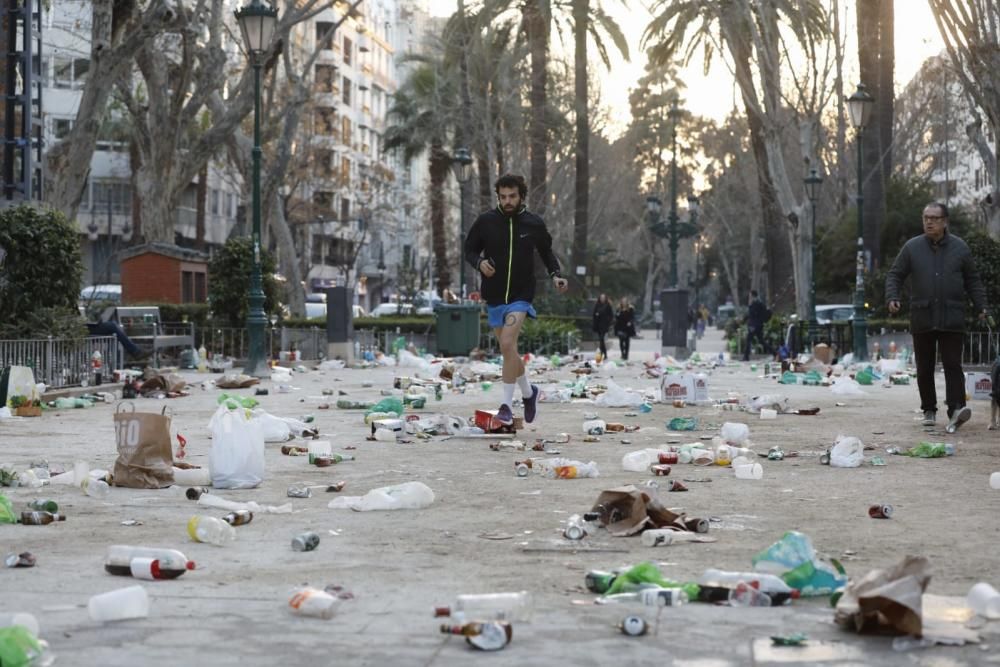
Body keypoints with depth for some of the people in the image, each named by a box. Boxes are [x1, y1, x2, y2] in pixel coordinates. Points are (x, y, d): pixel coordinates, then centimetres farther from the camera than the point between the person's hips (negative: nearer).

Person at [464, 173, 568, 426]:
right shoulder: (486, 221, -3)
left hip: (521, 295, -3)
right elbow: (470, 250, 6)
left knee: (508, 343, -21)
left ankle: (507, 404, -13)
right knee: (508, 349, 12)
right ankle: (528, 392, 37)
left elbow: (546, 252, 14)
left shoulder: (534, 224, -2)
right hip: (494, 296, 3)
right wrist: (479, 262, -16)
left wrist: (555, 274, -3)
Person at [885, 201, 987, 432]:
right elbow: (894, 275, 8)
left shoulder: (959, 248, 6)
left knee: (952, 365, -11)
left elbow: (972, 281, 12)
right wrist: (892, 297, -10)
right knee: (925, 368, 7)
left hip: (952, 320, -1)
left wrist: (981, 306, 2)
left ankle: (956, 411, -20)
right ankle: (929, 410, 18)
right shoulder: (912, 247, 5)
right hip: (922, 319, 1)